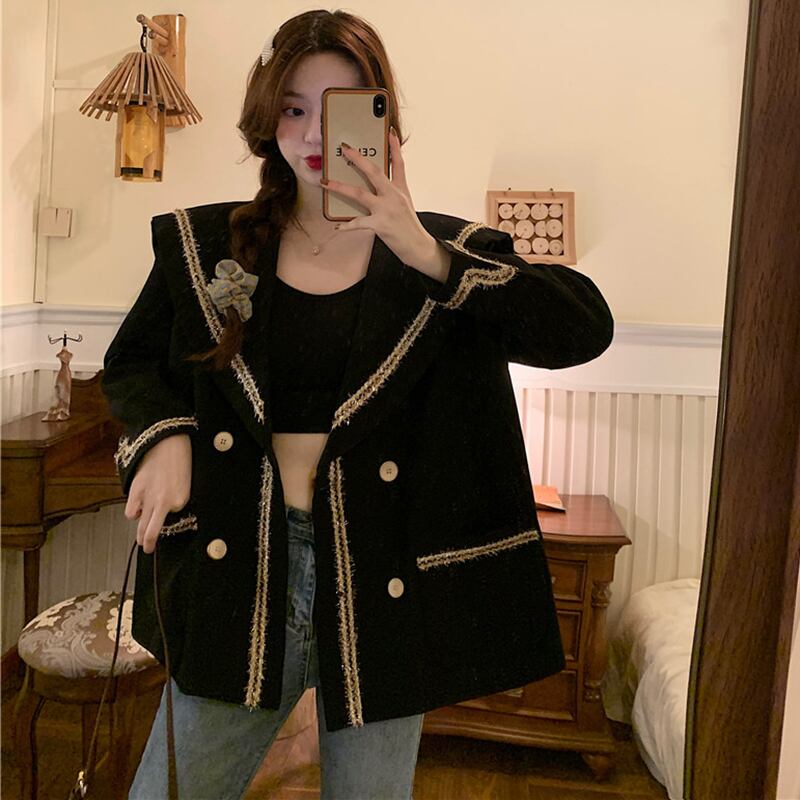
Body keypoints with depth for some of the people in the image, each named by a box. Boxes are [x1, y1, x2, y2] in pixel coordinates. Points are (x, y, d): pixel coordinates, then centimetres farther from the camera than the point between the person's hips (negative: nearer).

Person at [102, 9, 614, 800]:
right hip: (237, 578, 1)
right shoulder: (207, 245, 4)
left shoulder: (447, 251, -1)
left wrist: (427, 256, -24)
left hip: (383, 585, -1)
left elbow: (586, 329, -14)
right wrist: (163, 434, -8)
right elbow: (131, 362, 14)